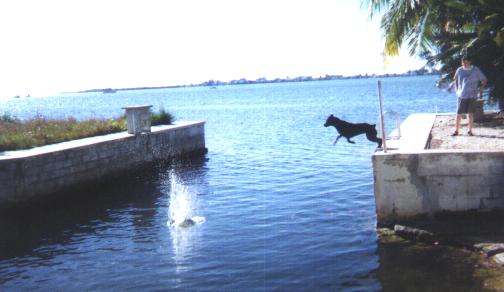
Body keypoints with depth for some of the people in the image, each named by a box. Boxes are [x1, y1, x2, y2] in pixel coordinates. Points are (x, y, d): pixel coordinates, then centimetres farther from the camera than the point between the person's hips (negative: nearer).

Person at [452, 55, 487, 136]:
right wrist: (456, 89, 13)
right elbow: (456, 79, 23)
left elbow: (484, 80, 8)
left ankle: (469, 130, 15)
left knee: (470, 113, 5)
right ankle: (456, 131, 6)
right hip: (462, 95, 1)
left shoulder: (476, 70, 0)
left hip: (472, 96, -1)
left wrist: (480, 90, 0)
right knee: (459, 114, -3)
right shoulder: (459, 70, 4)